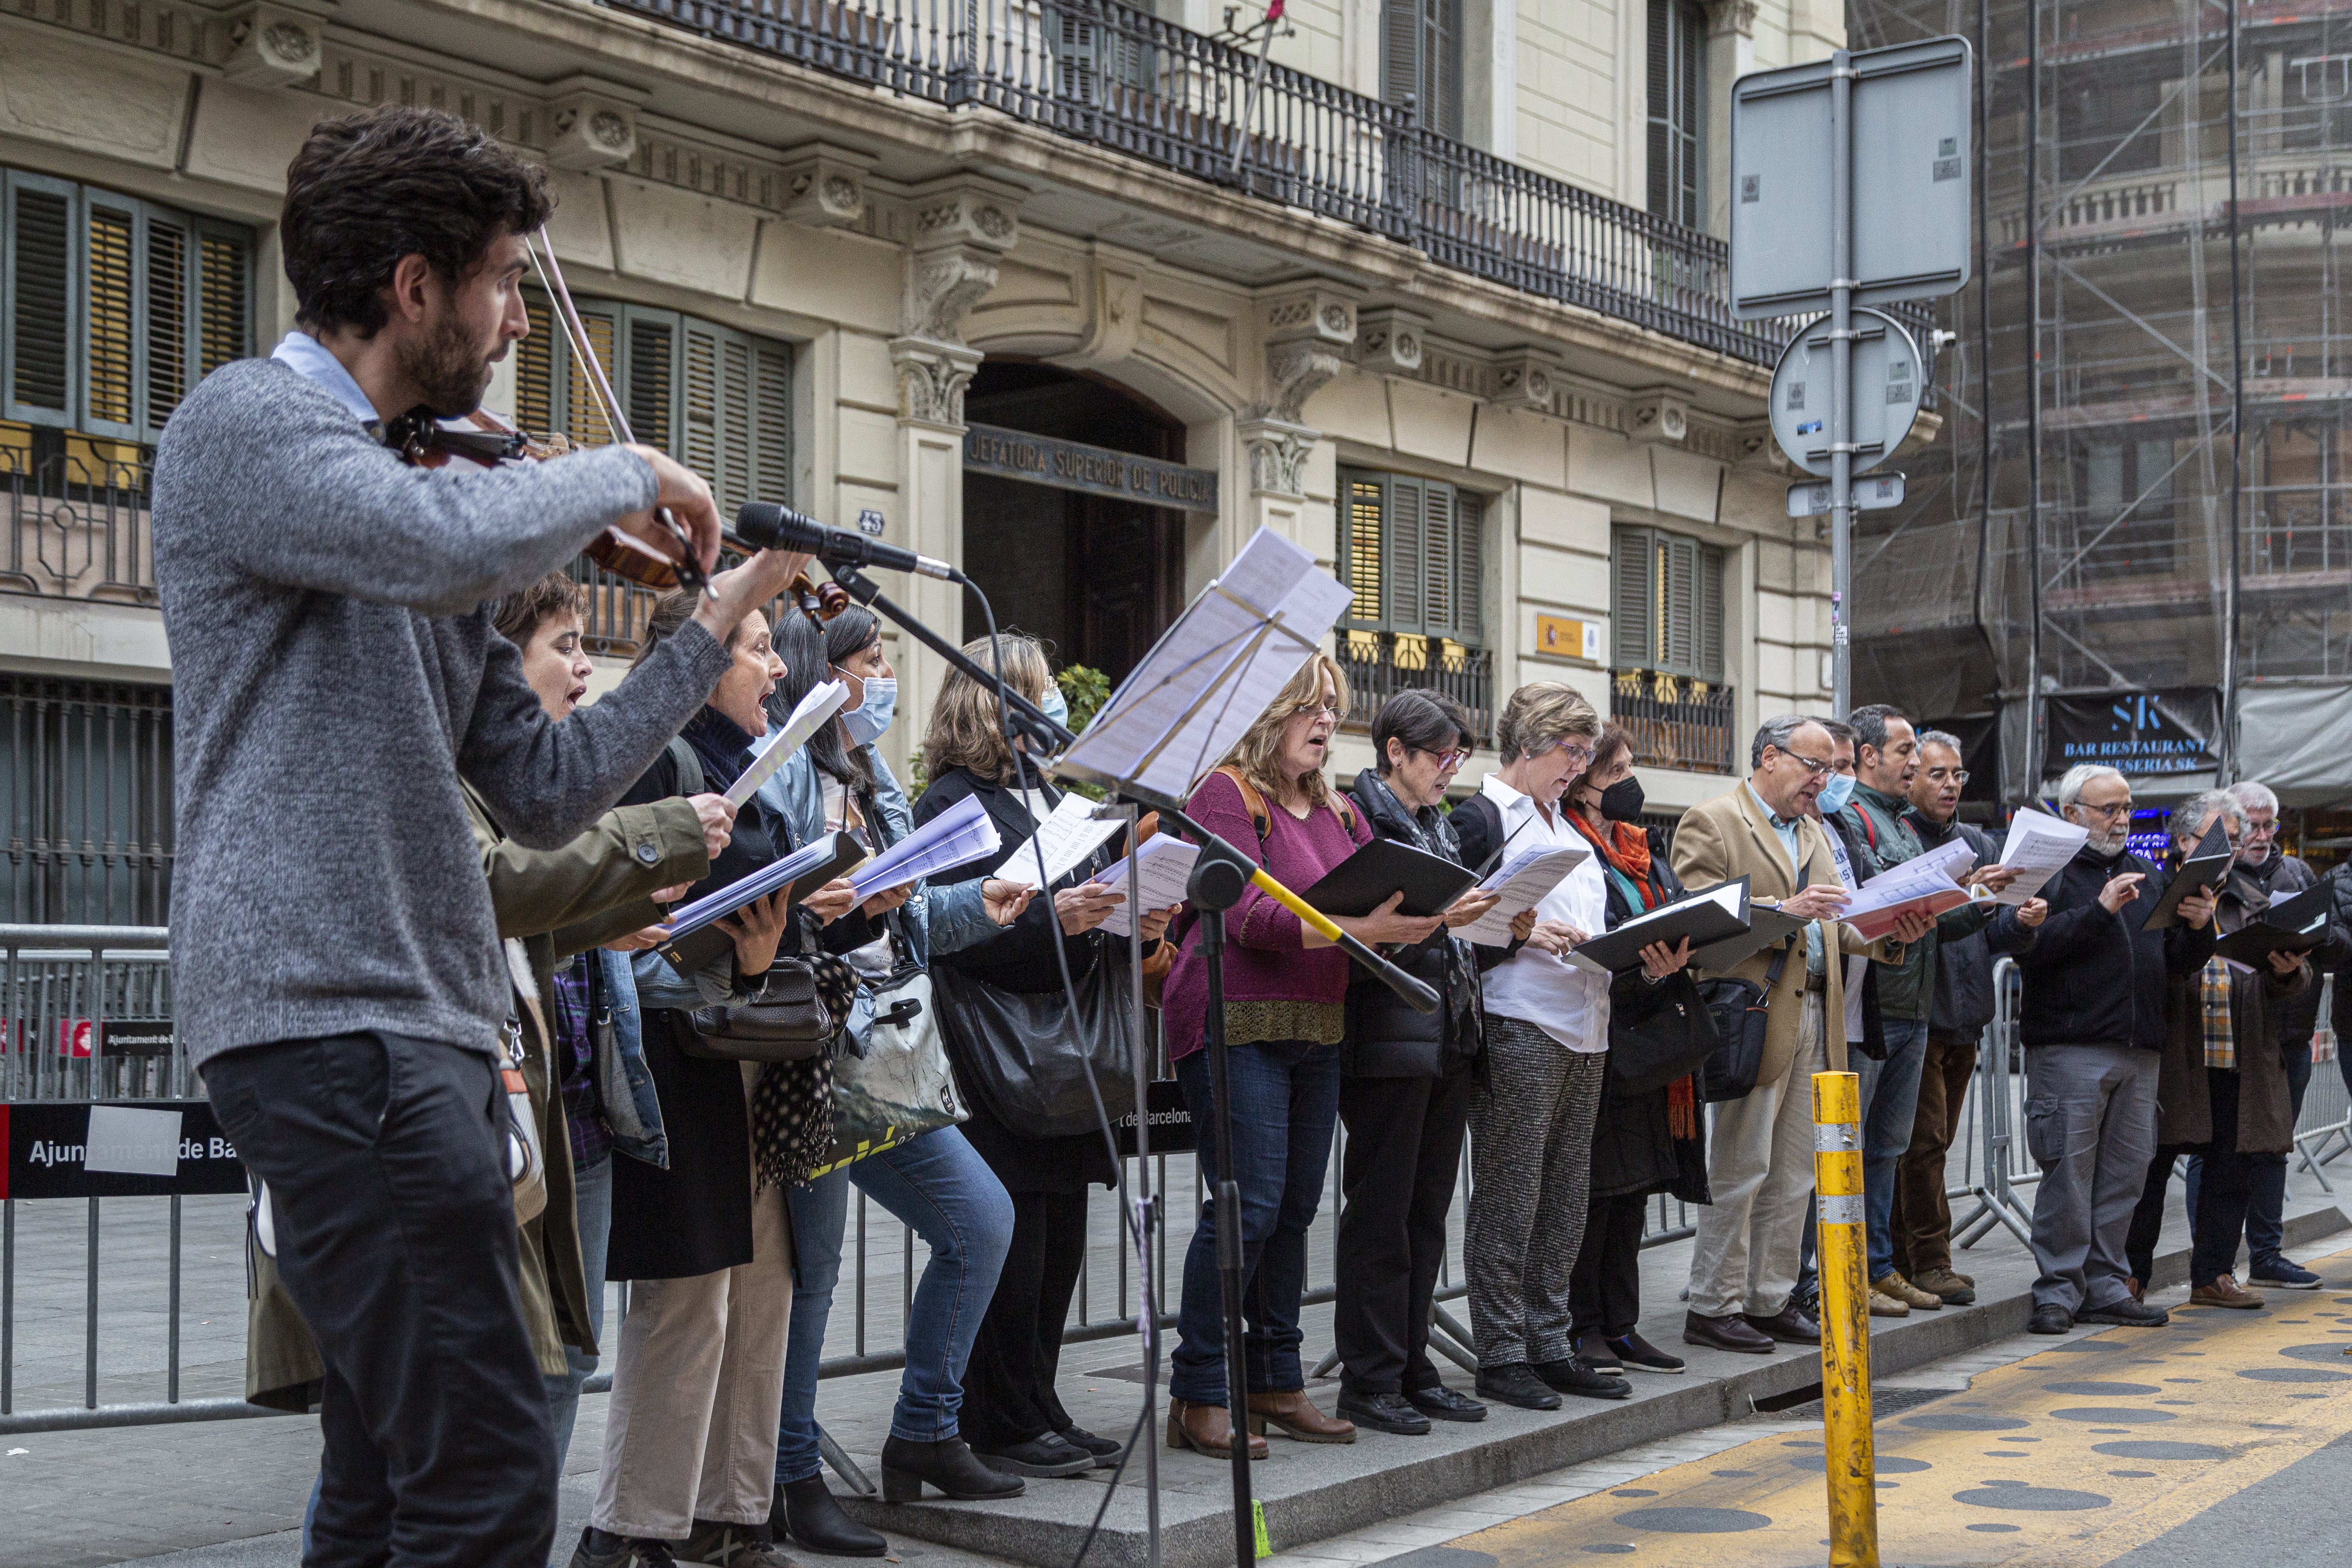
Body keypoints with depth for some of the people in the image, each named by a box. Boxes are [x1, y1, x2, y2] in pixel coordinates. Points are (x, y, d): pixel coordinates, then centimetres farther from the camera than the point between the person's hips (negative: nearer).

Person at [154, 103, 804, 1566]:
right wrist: (619, 471, -10)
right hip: (331, 1014, -10)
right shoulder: (247, 424, -6)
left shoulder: (398, 483, 20)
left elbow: (549, 791, 19)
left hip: (427, 1026, 10)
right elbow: (449, 541, -29)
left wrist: (721, 623, 18)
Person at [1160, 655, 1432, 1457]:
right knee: (1247, 1204, -11)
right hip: (1238, 1024, -8)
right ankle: (1199, 1397, -3)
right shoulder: (1226, 796, -7)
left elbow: (1387, 898, 14)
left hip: (1318, 1030, 8)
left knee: (1295, 1208, 10)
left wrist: (1443, 911, -8)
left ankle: (1275, 1382, 20)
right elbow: (1247, 915, -18)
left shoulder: (1338, 811, 17)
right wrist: (1360, 930, -27)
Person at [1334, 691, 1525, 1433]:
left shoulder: (1440, 828, 19)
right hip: (1389, 1042, -8)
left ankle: (1412, 1367, 19)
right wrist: (1433, 920, -24)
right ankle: (1370, 1379, 4)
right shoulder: (1360, 820, -8)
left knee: (1427, 1211, 11)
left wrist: (1505, 932, 5)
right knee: (1381, 1212, -3)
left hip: (1449, 1039, 9)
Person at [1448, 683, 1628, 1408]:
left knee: (1565, 1194, 10)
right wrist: (1523, 934, -23)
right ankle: (1501, 1354, 2)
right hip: (1519, 1027, -9)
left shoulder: (1563, 825, 21)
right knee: (1509, 1194, -4)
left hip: (1582, 1029, 9)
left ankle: (1551, 1343, 17)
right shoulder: (1482, 818, -5)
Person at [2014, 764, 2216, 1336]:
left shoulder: (2149, 877, 20)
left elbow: (2177, 963, 18)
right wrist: (2099, 909, -19)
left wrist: (2198, 929, -3)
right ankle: (2059, 1289, 1)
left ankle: (2104, 1286, 15)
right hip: (2069, 1047, -6)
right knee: (2068, 1172, -6)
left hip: (2140, 1051, 6)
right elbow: (2030, 949, -16)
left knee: (2124, 1174, 7)